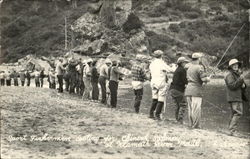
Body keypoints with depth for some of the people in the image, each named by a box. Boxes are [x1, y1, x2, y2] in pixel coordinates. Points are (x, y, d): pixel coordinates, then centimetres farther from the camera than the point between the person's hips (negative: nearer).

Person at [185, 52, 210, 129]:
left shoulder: (189, 67, 15)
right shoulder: (199, 67, -10)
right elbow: (204, 79, -18)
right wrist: (208, 78, 5)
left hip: (188, 89, 8)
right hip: (196, 90, -8)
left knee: (190, 108, 12)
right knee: (196, 108, -5)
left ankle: (191, 124, 16)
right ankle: (195, 125, -4)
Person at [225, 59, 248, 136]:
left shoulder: (238, 74, 20)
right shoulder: (229, 75, -8)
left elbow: (243, 86, 22)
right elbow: (232, 86, -21)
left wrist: (243, 85, -1)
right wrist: (240, 79, -23)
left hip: (238, 97, 10)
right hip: (234, 98, -10)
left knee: (235, 114, 13)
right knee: (238, 113, -18)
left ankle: (232, 130, 19)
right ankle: (232, 130, -18)